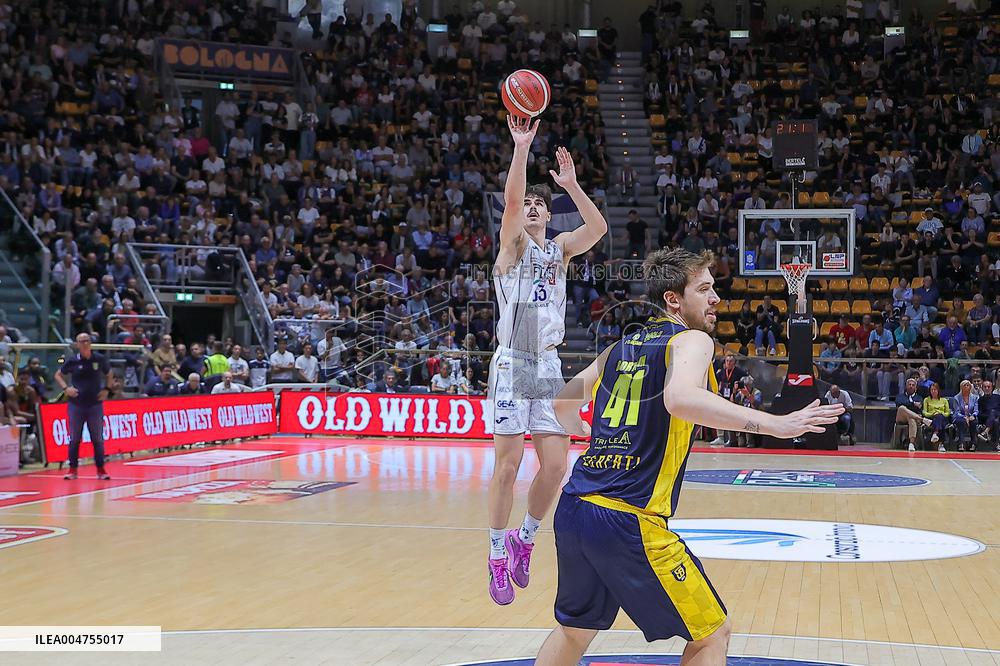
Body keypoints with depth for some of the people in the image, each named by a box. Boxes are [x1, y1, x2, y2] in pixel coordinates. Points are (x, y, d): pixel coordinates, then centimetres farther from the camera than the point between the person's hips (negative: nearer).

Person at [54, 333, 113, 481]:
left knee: (98, 439, 4)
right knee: (74, 439, 5)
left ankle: (100, 469, 12)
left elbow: (108, 374, 16)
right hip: (76, 405, 0)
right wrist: (66, 388, -5)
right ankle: (73, 469, 14)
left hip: (95, 405, 0)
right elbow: (58, 375, 11)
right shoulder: (72, 361, -3)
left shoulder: (99, 359, -1)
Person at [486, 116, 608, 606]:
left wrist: (571, 184, -12)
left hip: (549, 365, 5)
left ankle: (525, 538, 21)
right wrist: (522, 147, -26)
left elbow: (599, 227, -3)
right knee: (508, 465, -5)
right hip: (514, 363, -5)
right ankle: (498, 558, 5)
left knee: (555, 465, 0)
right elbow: (511, 201, -18)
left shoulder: (559, 249, 14)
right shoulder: (513, 244, 1)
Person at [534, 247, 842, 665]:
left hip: (573, 510, 8)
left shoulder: (622, 347, 17)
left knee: (575, 630, 28)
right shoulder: (692, 340, -3)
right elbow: (680, 398, -26)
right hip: (627, 520, -8)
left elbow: (563, 403, 28)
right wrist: (774, 425, -28)